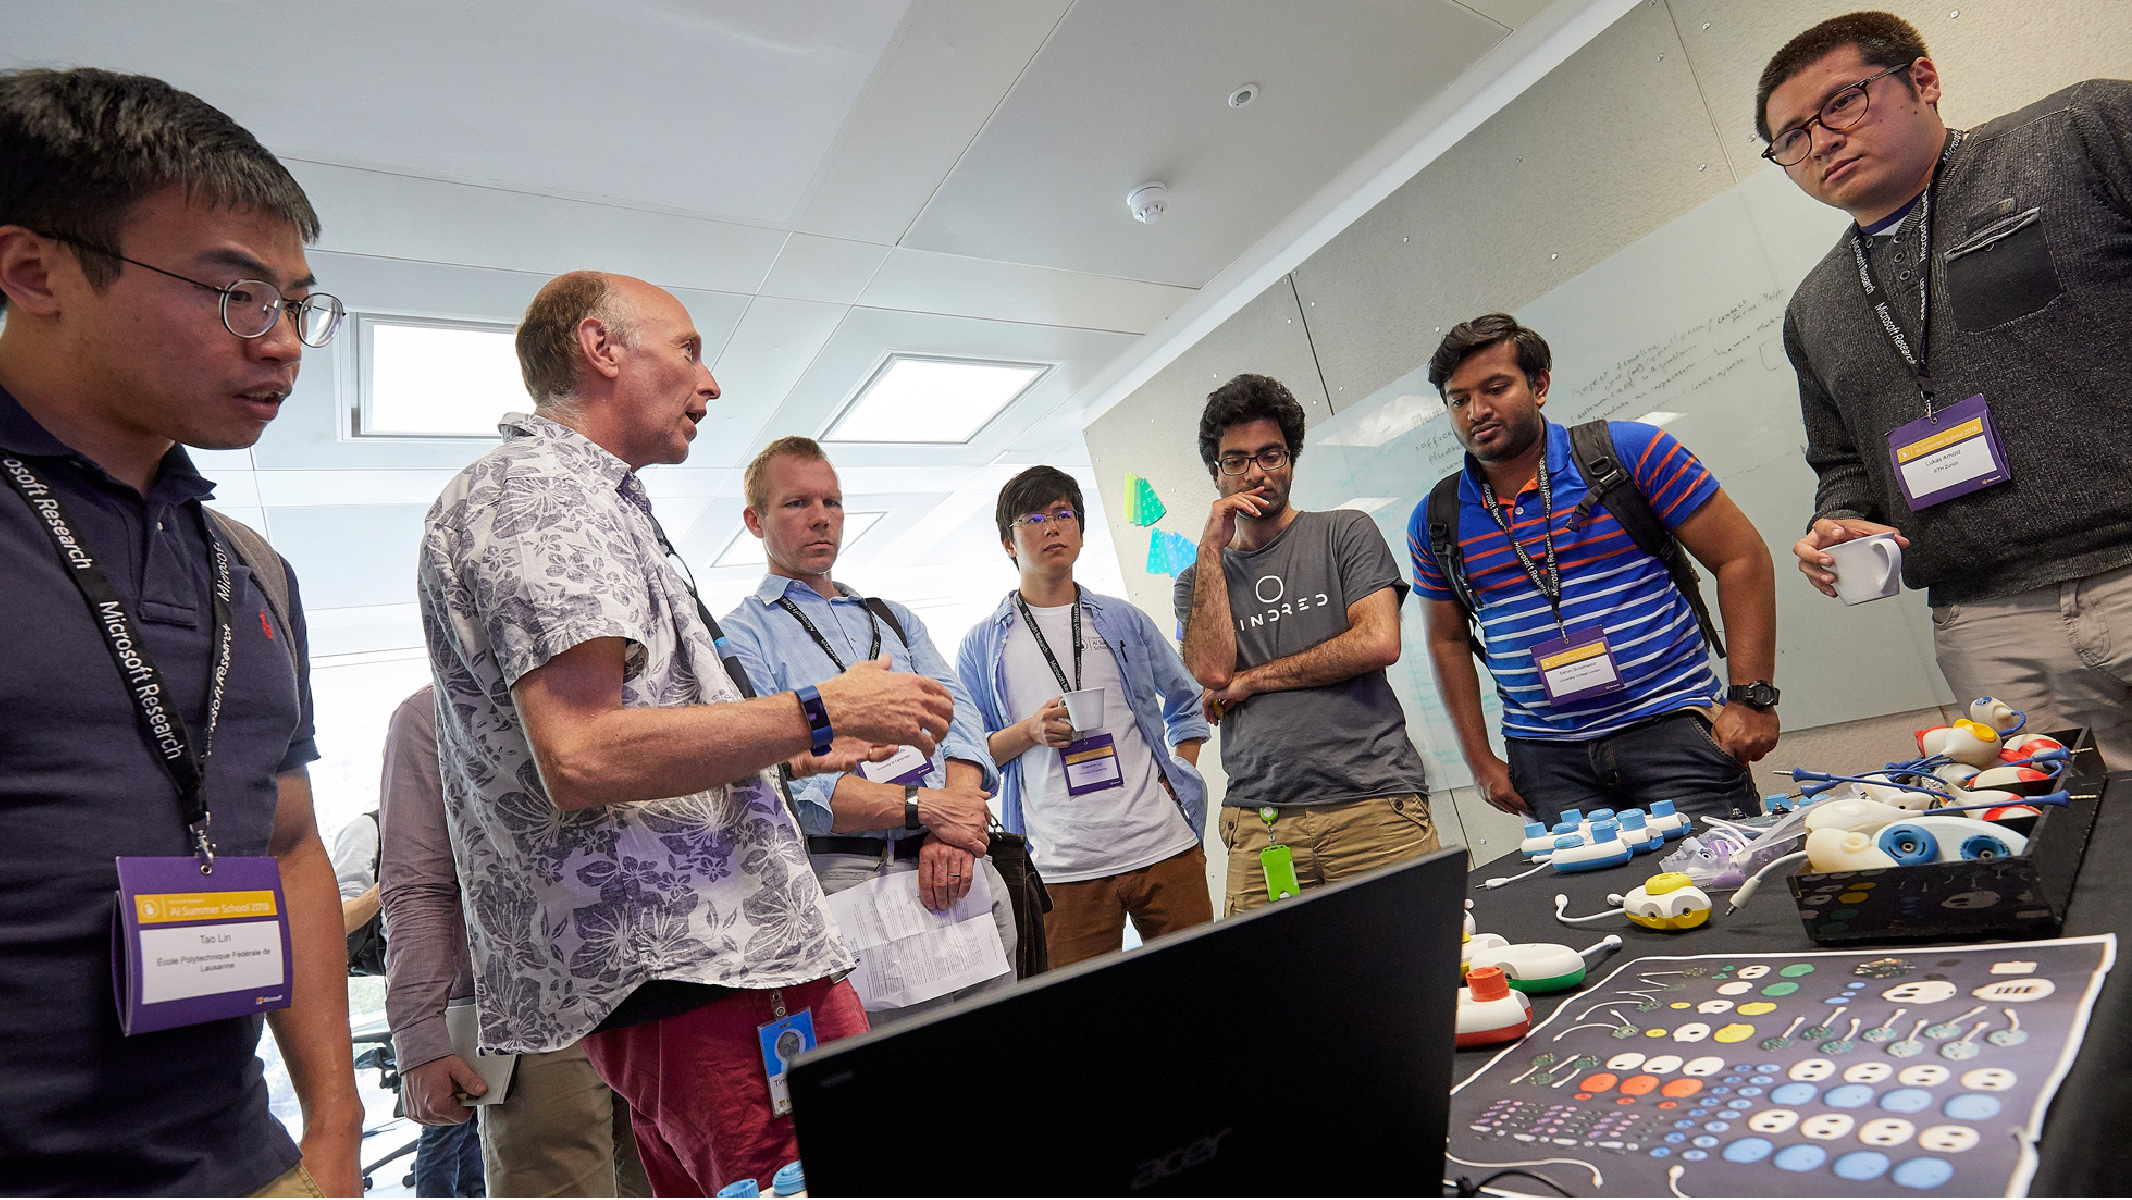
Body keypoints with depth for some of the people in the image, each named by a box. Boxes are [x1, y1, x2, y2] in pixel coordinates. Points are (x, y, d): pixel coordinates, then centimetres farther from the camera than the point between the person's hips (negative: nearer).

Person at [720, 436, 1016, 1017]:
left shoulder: (897, 619, 21)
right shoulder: (740, 637, 2)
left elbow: (958, 716, 6)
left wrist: (953, 833, -12)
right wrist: (922, 807, -17)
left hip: (969, 876, 5)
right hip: (854, 880, -5)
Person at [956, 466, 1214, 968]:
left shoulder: (1123, 620, 13)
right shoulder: (983, 644, 7)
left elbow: (1187, 700, 22)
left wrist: (1181, 775, 8)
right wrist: (1029, 732, -9)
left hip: (1163, 846, 2)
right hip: (1063, 869, -1)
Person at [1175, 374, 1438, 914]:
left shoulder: (1345, 533, 10)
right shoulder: (1199, 578, 15)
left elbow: (1379, 643, -5)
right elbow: (1212, 669, -5)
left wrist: (1251, 680, -1)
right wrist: (1212, 547, -2)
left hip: (1374, 802, -1)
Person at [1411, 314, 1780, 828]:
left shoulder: (1631, 453, -3)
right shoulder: (1435, 521, 4)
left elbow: (1741, 557, -1)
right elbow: (1448, 641, 13)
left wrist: (1751, 695, -7)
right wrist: (1480, 759, 7)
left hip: (1672, 726, -1)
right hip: (1545, 757, 2)